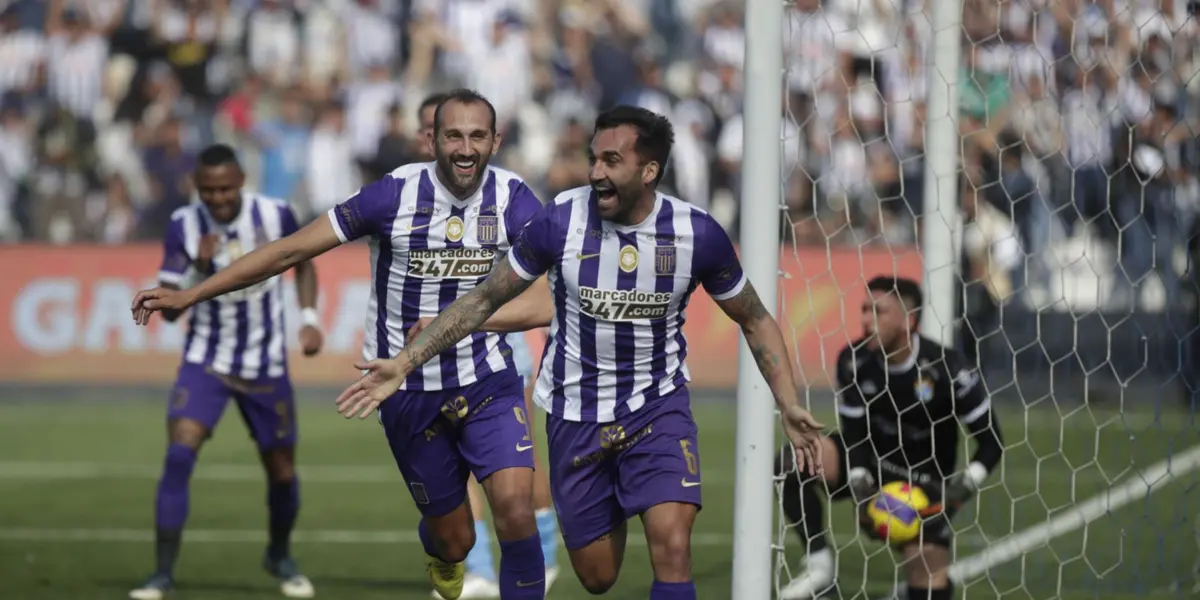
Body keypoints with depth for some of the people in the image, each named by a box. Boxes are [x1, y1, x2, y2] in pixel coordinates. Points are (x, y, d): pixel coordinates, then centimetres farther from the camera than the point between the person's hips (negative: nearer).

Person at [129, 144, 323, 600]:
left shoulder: (275, 216, -11)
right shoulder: (184, 226, -12)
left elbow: (302, 264, 11)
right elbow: (168, 308, -11)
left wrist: (309, 318, -3)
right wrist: (198, 268, -28)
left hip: (266, 366, 1)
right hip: (206, 361, -1)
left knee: (281, 472, 9)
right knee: (179, 455, -20)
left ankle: (279, 555, 38)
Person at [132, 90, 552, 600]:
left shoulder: (513, 199, -10)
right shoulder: (396, 194, -15)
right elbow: (291, 251, -9)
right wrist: (189, 295, -7)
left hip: (488, 384, 1)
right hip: (409, 391, 0)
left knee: (516, 506, -21)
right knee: (454, 538, 8)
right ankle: (443, 558, 47)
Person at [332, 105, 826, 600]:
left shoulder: (697, 234, -13)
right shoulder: (561, 221, -15)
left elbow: (755, 321, 3)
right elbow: (484, 300, -3)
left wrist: (788, 405, -7)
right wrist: (404, 364, -9)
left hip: (659, 406, -1)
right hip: (575, 410, 1)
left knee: (672, 548, -22)